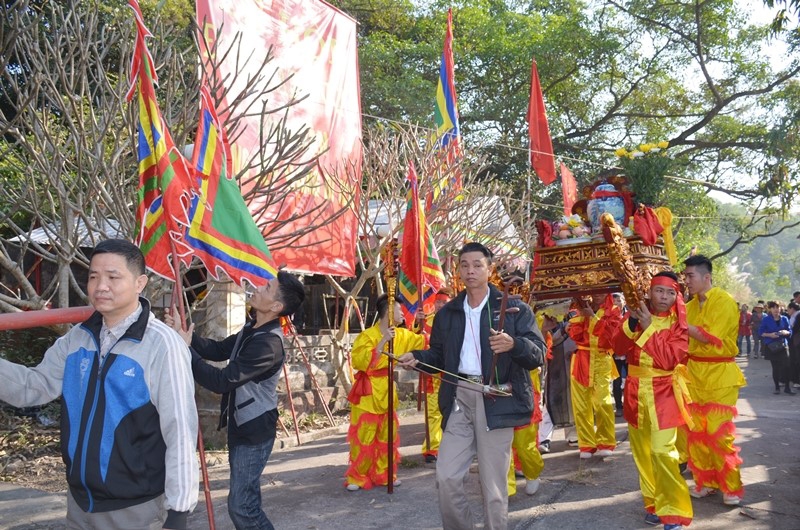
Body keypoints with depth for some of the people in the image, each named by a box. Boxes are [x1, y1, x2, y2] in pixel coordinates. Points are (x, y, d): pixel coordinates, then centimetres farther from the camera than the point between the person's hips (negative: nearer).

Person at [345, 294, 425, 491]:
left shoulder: (402, 335, 5)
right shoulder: (367, 336, -15)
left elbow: (424, 341, 14)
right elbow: (359, 362, -25)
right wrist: (383, 342, -26)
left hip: (387, 393, 6)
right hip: (368, 394, -6)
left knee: (388, 437, 11)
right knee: (363, 438, -2)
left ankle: (384, 474, 23)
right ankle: (357, 477, 11)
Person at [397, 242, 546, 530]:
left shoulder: (514, 308, 1)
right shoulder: (448, 313, 14)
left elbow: (539, 353, -5)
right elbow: (440, 356, 22)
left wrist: (514, 344, -25)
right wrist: (417, 357, 2)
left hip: (496, 400, -4)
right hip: (459, 399, 4)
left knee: (493, 483, 2)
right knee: (446, 477, 1)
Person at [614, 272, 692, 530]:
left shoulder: (678, 323, -7)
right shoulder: (639, 314, 3)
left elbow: (669, 359, -20)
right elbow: (619, 348, -5)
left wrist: (648, 327, -24)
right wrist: (631, 323, -21)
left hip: (663, 394, -4)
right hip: (636, 391, 4)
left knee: (661, 451, -14)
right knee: (642, 452, 10)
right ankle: (654, 504, 24)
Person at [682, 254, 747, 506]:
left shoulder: (725, 302, -10)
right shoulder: (690, 305, 8)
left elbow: (712, 338, -19)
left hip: (719, 374, -6)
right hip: (694, 372, 6)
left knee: (718, 432, -5)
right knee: (696, 430, 7)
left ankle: (732, 487, 9)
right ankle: (705, 481, 20)